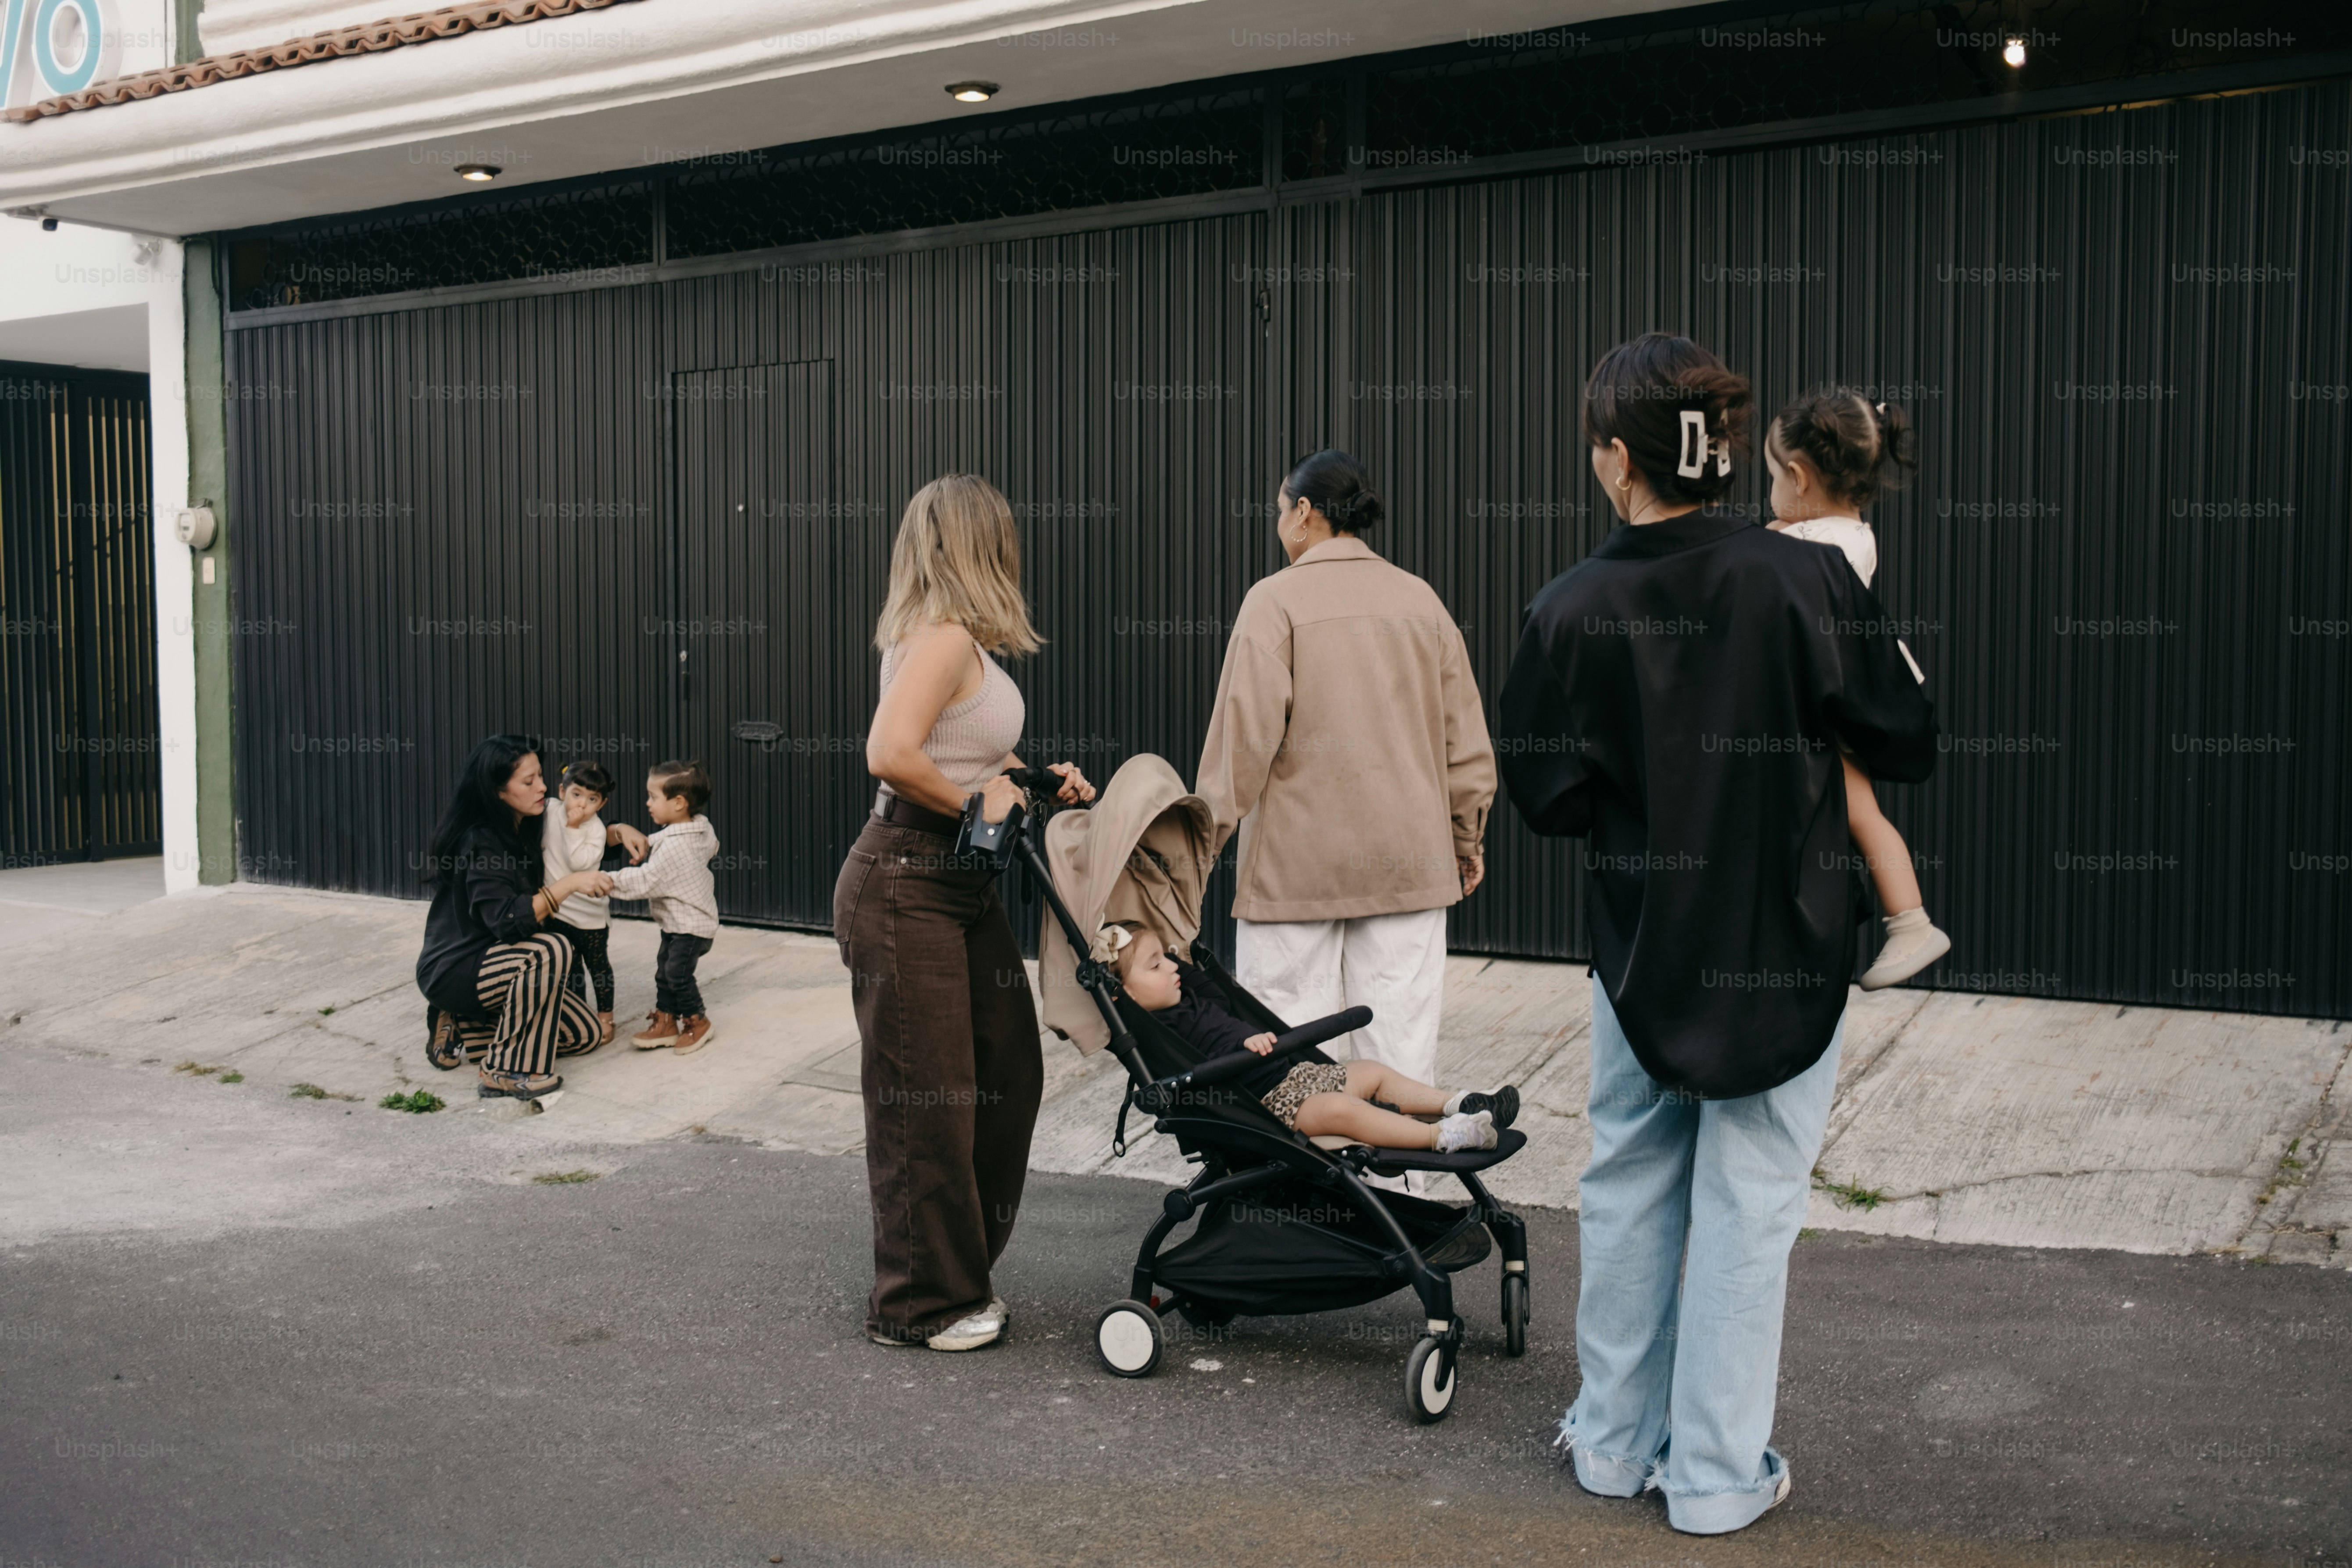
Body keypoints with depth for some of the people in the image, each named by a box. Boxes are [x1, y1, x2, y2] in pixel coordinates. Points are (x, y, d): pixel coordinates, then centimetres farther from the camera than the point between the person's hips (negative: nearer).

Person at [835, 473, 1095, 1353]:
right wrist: (977, 802, -15)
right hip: (904, 890, -10)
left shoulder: (961, 643, 13)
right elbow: (891, 755, -28)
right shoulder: (942, 639, -16)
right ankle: (920, 1305, 12)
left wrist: (1039, 782, 9)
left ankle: (962, 1272, 27)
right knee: (925, 1098, -2)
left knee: (1008, 1076, 13)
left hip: (963, 886, 10)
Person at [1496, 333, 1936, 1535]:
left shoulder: (1571, 610, -10)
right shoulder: (1803, 579, -12)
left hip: (1638, 942, 1)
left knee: (1628, 1188, 17)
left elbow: (1548, 797, -5)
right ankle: (1716, 1474, 16)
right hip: (1785, 947, -1)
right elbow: (1905, 747, -5)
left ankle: (1615, 1440, 29)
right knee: (1747, 1207, 7)